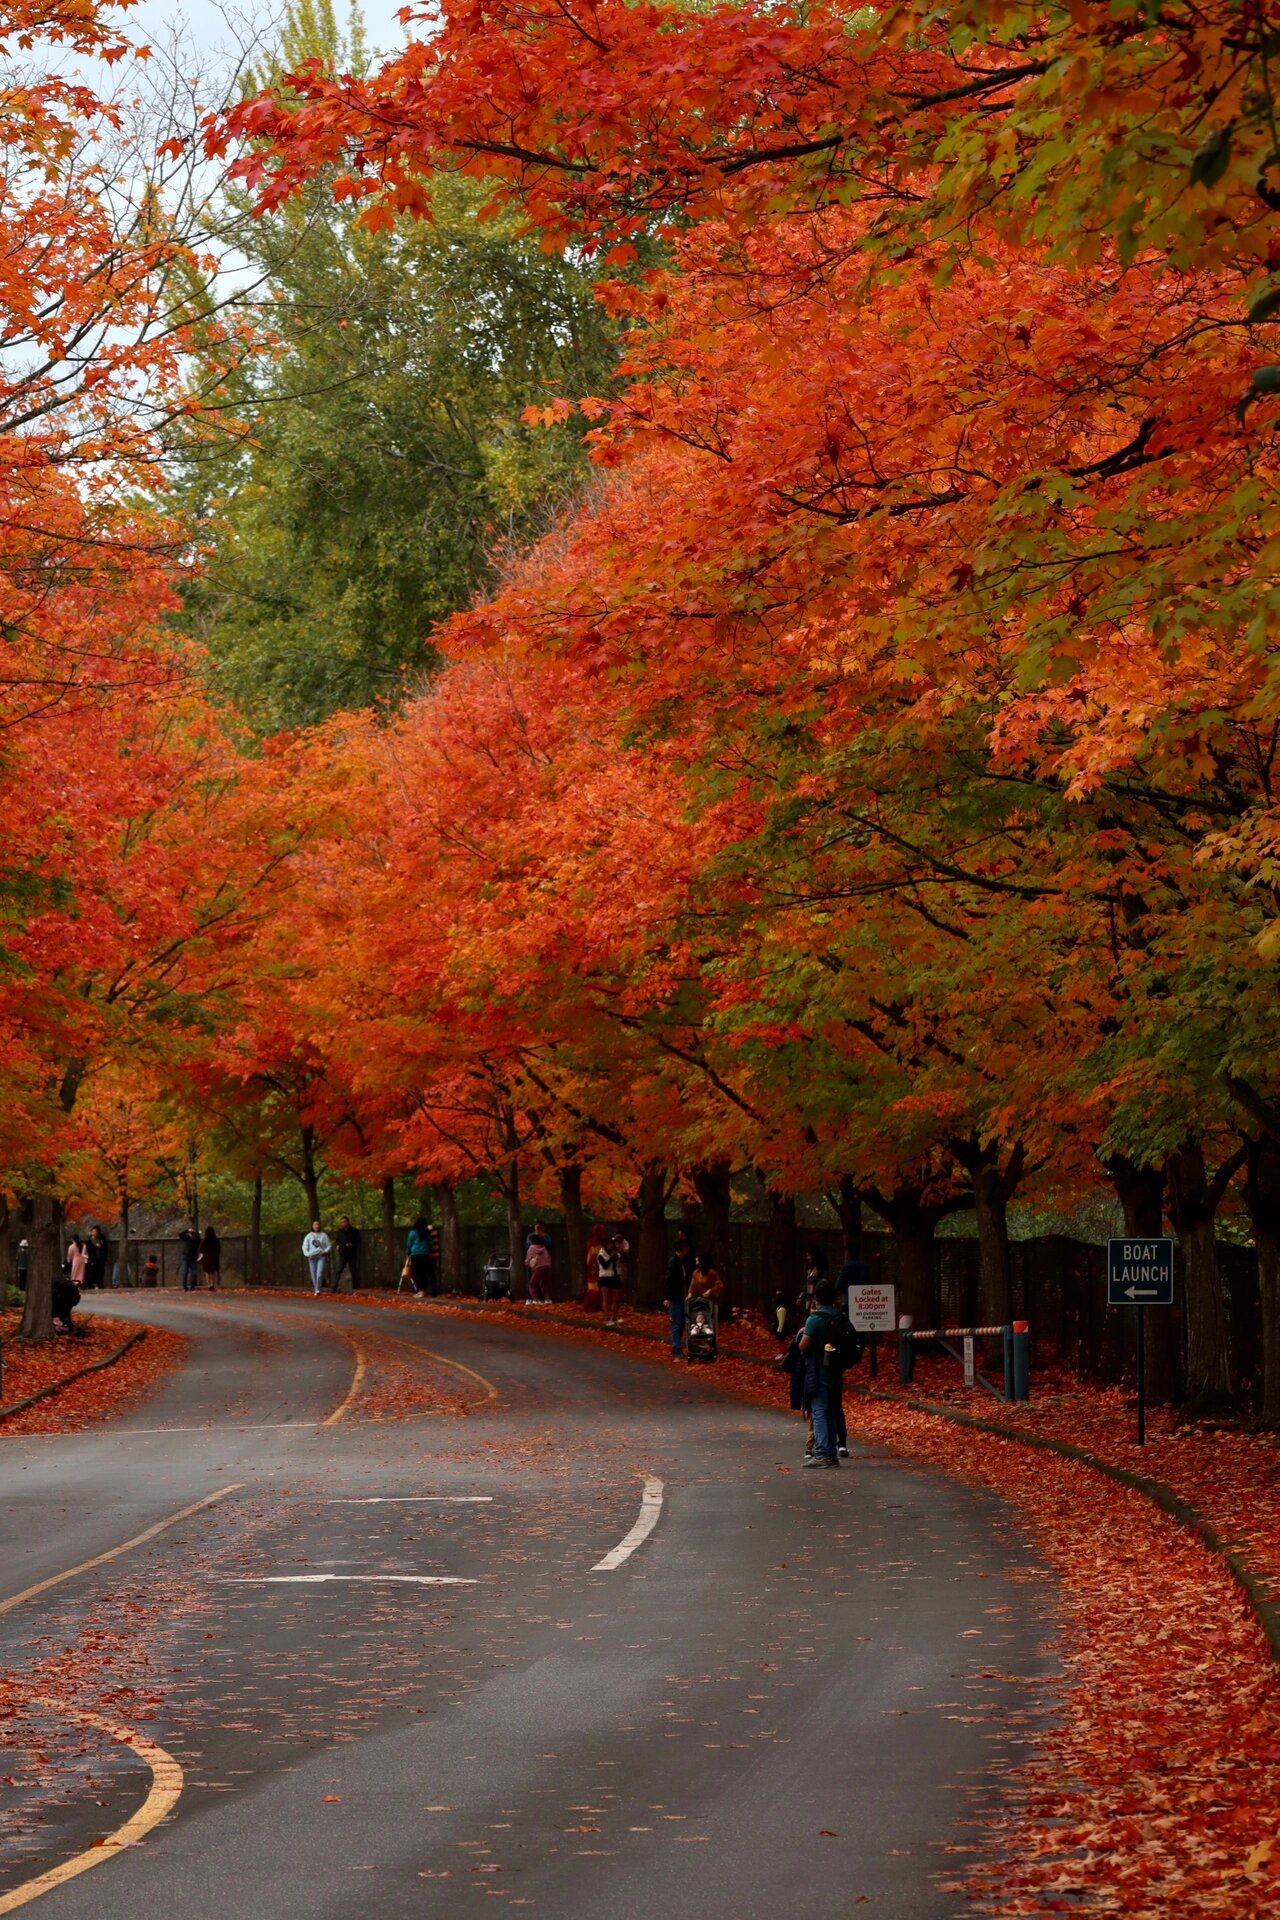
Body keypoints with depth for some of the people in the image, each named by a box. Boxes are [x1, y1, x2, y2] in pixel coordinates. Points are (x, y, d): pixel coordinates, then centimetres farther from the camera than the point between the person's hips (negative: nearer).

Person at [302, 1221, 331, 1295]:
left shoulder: (324, 1235, 6)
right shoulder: (309, 1236, 11)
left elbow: (329, 1245, 6)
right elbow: (305, 1246, 10)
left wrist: (325, 1251, -12)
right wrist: (307, 1254, -6)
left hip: (321, 1256, -3)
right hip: (312, 1257, 3)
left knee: (320, 1274, -15)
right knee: (314, 1275, 3)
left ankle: (318, 1290, -17)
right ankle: (315, 1289, 12)